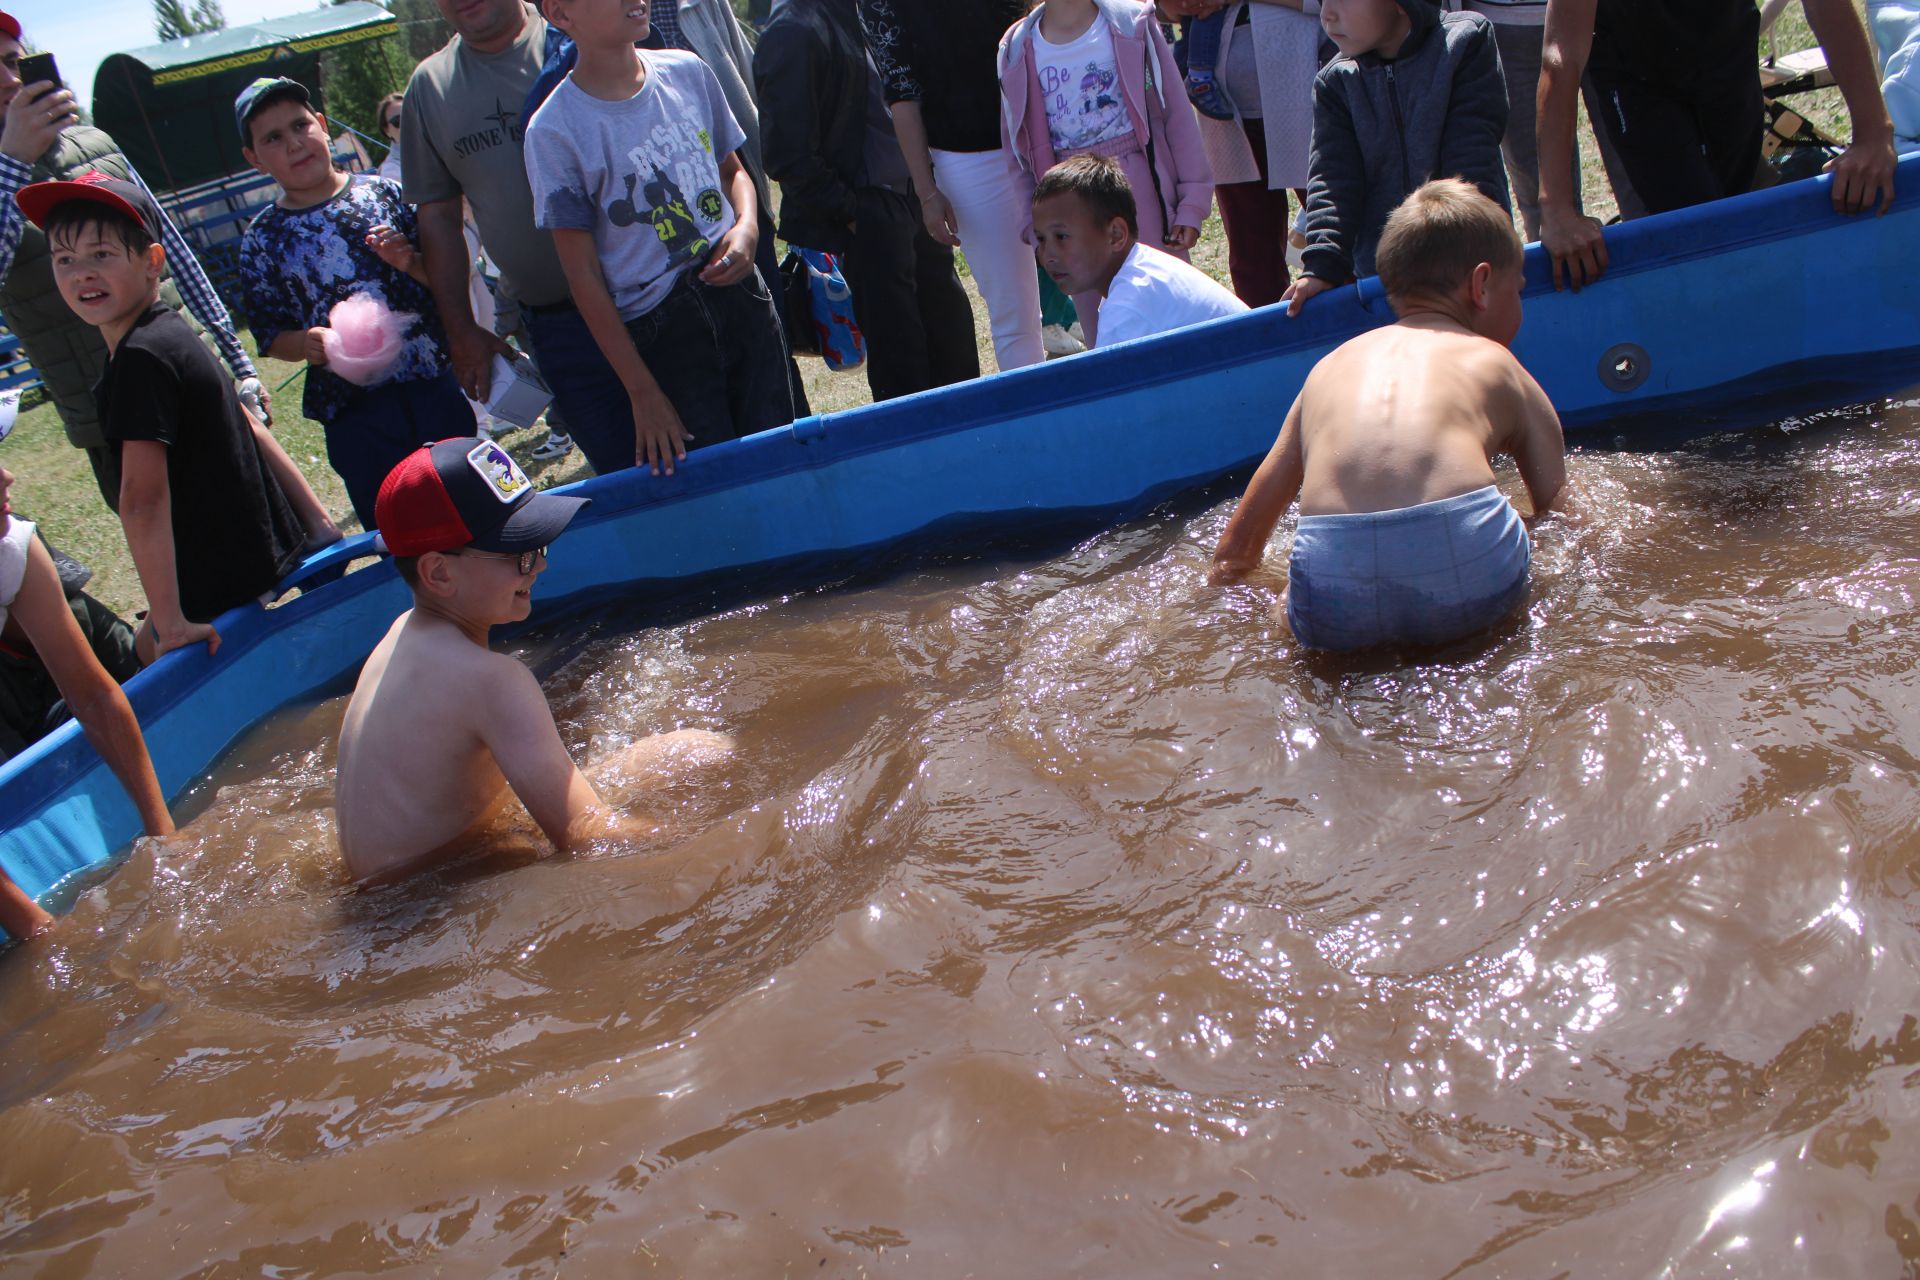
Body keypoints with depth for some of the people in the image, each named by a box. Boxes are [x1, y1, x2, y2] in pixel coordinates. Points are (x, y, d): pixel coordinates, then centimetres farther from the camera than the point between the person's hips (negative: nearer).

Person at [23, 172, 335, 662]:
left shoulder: (141, 356, -22)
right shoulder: (171, 333, 9)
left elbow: (142, 496, -27)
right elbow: (250, 431, 13)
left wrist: (169, 621, -28)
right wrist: (317, 522, 16)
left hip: (228, 585, -10)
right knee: (149, 647, 23)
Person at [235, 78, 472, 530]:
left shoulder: (382, 192, 3)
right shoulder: (262, 242, 4)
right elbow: (271, 336, 6)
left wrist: (412, 264, -14)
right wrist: (305, 343, -15)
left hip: (436, 386, 1)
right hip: (354, 413, 0)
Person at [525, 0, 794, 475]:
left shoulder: (687, 71, 2)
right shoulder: (555, 130, -13)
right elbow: (583, 275, -9)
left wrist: (747, 227, -6)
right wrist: (642, 392, -9)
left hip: (742, 295, 4)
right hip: (660, 330, -4)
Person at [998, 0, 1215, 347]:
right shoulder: (1017, 50, 5)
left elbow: (1177, 113, 0)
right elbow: (1017, 148, 10)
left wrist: (1191, 202, -5)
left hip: (1141, 191, -2)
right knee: (1102, 343, 7)